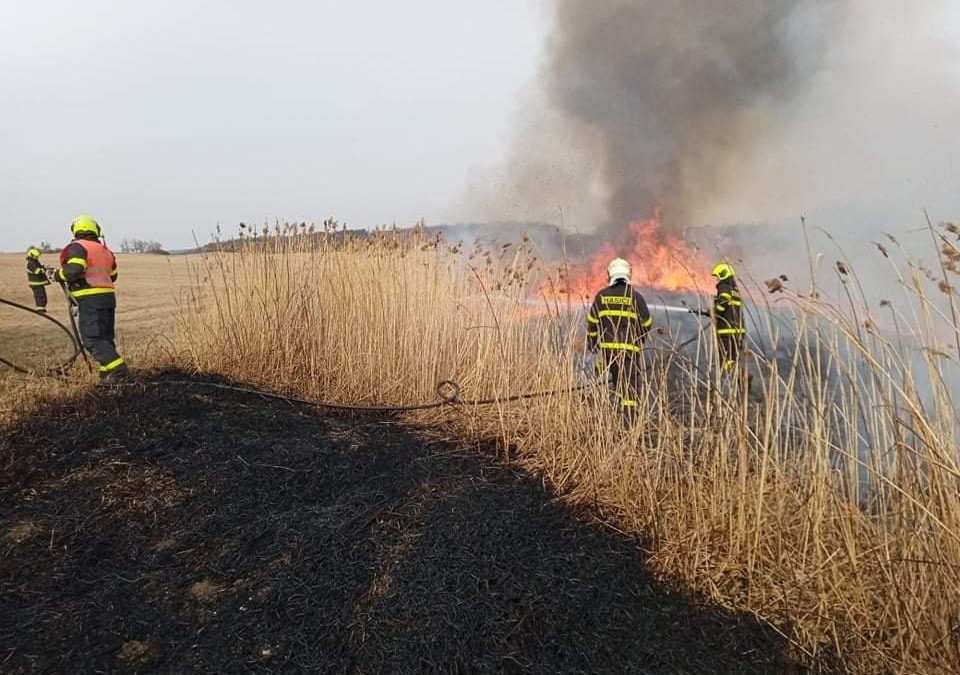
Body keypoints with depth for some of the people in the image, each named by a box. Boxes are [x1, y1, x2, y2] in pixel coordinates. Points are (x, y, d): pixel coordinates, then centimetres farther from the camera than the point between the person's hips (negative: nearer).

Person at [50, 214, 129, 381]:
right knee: (105, 337, 14)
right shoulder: (105, 251, 17)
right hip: (108, 297, 8)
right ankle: (107, 373, 16)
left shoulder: (77, 247, -6)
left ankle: (116, 367, -18)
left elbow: (74, 270, -21)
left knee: (92, 339, -7)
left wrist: (58, 275, -3)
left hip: (90, 300, -8)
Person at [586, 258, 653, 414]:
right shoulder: (635, 296, 0)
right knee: (630, 385, 0)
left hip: (607, 347, 3)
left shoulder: (602, 295, 5)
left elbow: (592, 322, 6)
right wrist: (640, 339, 24)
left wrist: (592, 344, 18)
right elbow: (647, 323, 5)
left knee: (616, 377, 21)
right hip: (630, 348, -2)